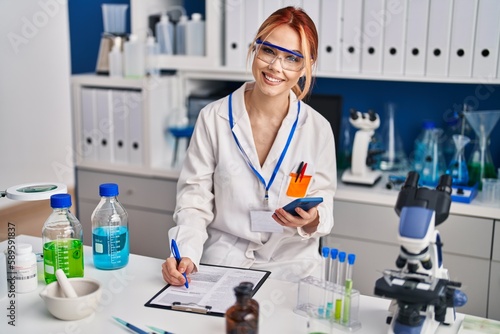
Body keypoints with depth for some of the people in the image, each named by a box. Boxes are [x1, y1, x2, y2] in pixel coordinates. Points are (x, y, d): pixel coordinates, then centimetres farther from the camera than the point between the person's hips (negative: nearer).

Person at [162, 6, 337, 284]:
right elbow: (195, 197, -2)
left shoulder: (318, 129, -3)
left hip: (292, 266, 1)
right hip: (222, 260, -1)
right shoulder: (213, 118, -4)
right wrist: (186, 255, -17)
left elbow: (324, 201, 4)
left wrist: (311, 220, -18)